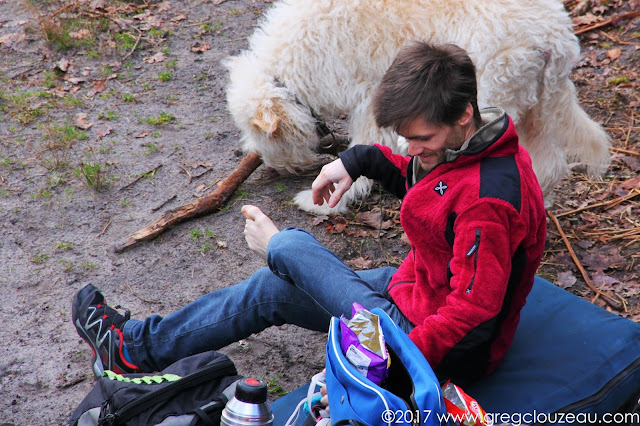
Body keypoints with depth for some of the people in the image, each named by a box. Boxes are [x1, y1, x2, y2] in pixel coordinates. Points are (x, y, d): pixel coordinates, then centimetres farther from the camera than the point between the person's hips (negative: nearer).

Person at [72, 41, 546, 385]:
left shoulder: (488, 200, -32)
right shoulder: (455, 145, -3)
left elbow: (471, 319, -32)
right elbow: (419, 178, 19)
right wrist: (358, 160, 6)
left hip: (449, 353, -9)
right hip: (415, 287, 9)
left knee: (291, 246, -6)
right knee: (272, 289, 13)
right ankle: (135, 347, 25)